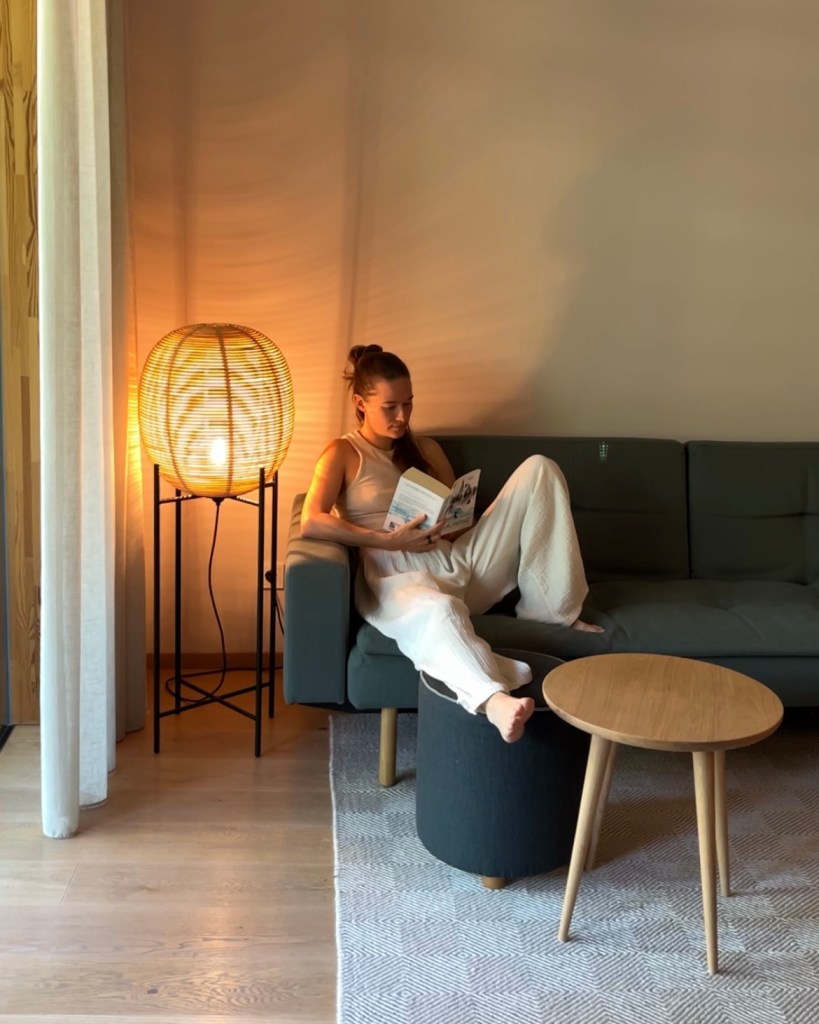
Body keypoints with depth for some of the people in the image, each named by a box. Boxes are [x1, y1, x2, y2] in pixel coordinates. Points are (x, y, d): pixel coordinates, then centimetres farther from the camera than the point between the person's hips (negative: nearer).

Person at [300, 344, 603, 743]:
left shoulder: (427, 449, 24)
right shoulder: (343, 454, 7)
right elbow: (311, 522, -11)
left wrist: (451, 524, -3)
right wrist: (388, 540, -19)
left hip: (460, 561, 6)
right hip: (397, 574, -6)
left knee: (538, 469, -6)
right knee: (437, 610, -45)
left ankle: (552, 608, -10)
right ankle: (494, 701, -72)